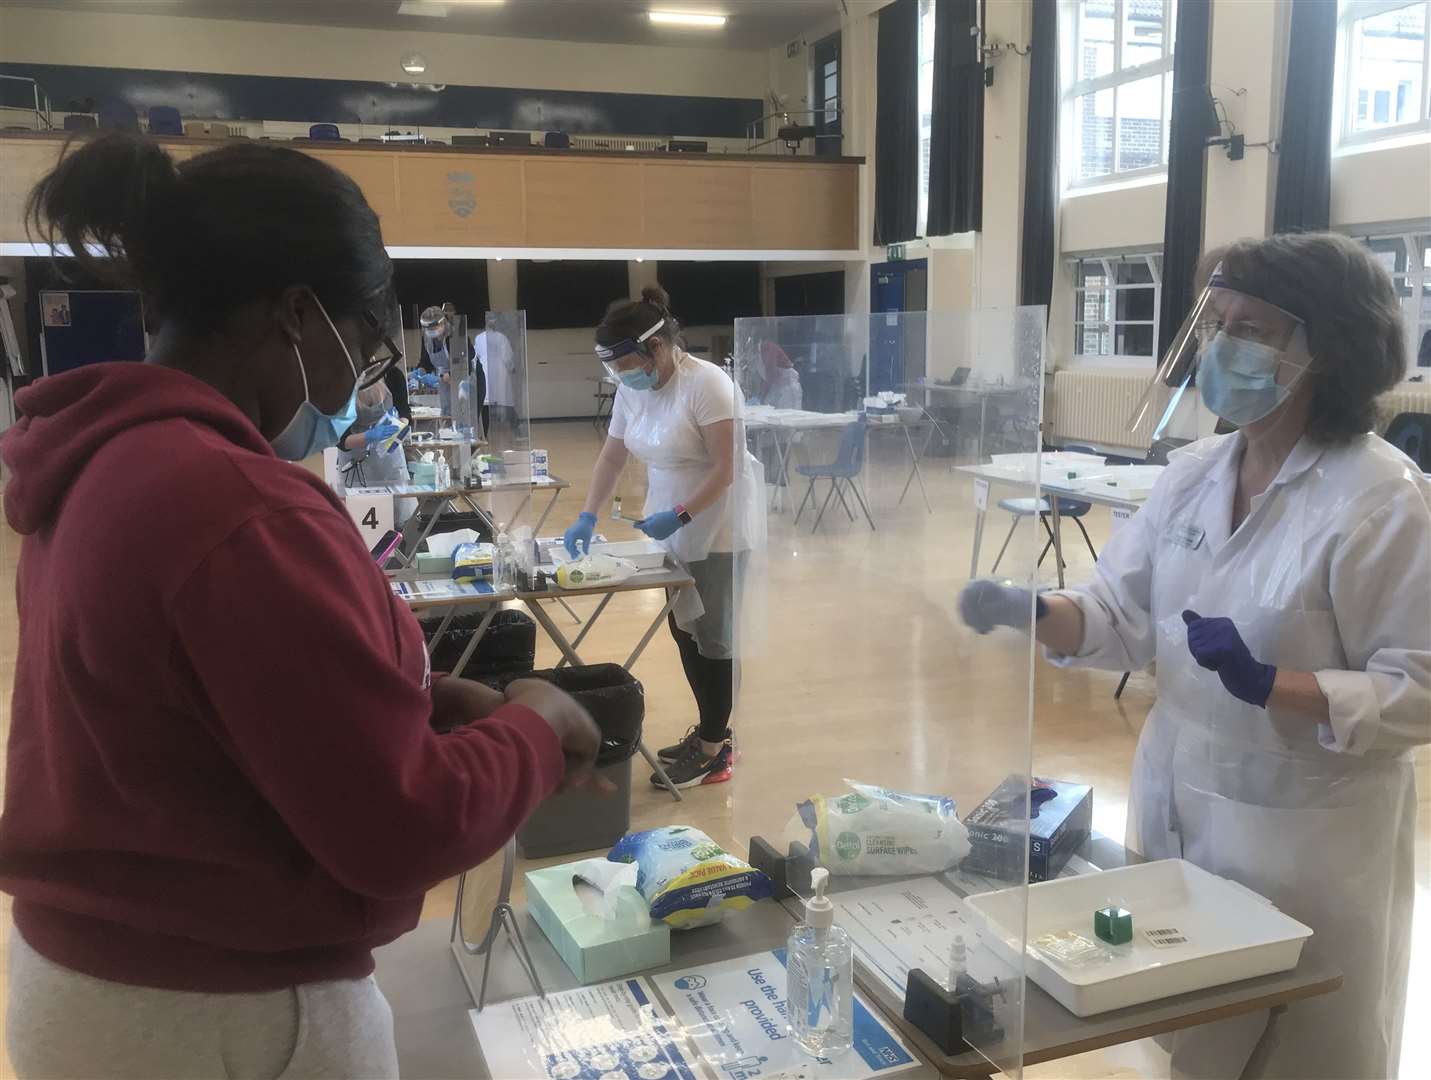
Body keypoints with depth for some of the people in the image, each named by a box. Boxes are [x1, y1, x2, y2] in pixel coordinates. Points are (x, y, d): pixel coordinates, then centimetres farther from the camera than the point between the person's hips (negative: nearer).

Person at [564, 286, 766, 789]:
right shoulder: (631, 389, 1)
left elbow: (725, 468, -22)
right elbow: (611, 457, 9)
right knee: (684, 629, 13)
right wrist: (587, 517, 0)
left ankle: (712, 751, 12)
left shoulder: (706, 384, -22)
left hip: (719, 527, -7)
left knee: (712, 635, 1)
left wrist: (678, 516, -26)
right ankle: (712, 731, 28)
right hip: (676, 529, 8)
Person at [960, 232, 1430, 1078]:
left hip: (1307, 835, -5)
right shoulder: (1194, 472, 0)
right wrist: (1030, 611, -18)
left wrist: (1267, 684, -29)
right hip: (1182, 805, 6)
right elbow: (1125, 616, 0)